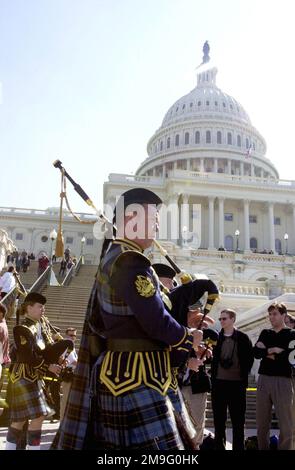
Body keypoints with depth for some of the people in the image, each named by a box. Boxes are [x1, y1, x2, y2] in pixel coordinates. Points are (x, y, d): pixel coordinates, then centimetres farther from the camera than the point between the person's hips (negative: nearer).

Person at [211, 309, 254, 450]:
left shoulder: (242, 338, 2)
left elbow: (249, 358, 4)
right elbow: (212, 358, 12)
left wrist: (243, 374, 0)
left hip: (237, 383, -2)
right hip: (218, 382, 2)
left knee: (238, 419, 3)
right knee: (218, 418, 7)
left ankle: (238, 447, 10)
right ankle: (219, 446, 16)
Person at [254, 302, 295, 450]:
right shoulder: (265, 333, 14)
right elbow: (256, 352, 1)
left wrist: (267, 353, -3)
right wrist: (274, 350, -12)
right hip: (264, 379, 4)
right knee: (262, 423, 10)